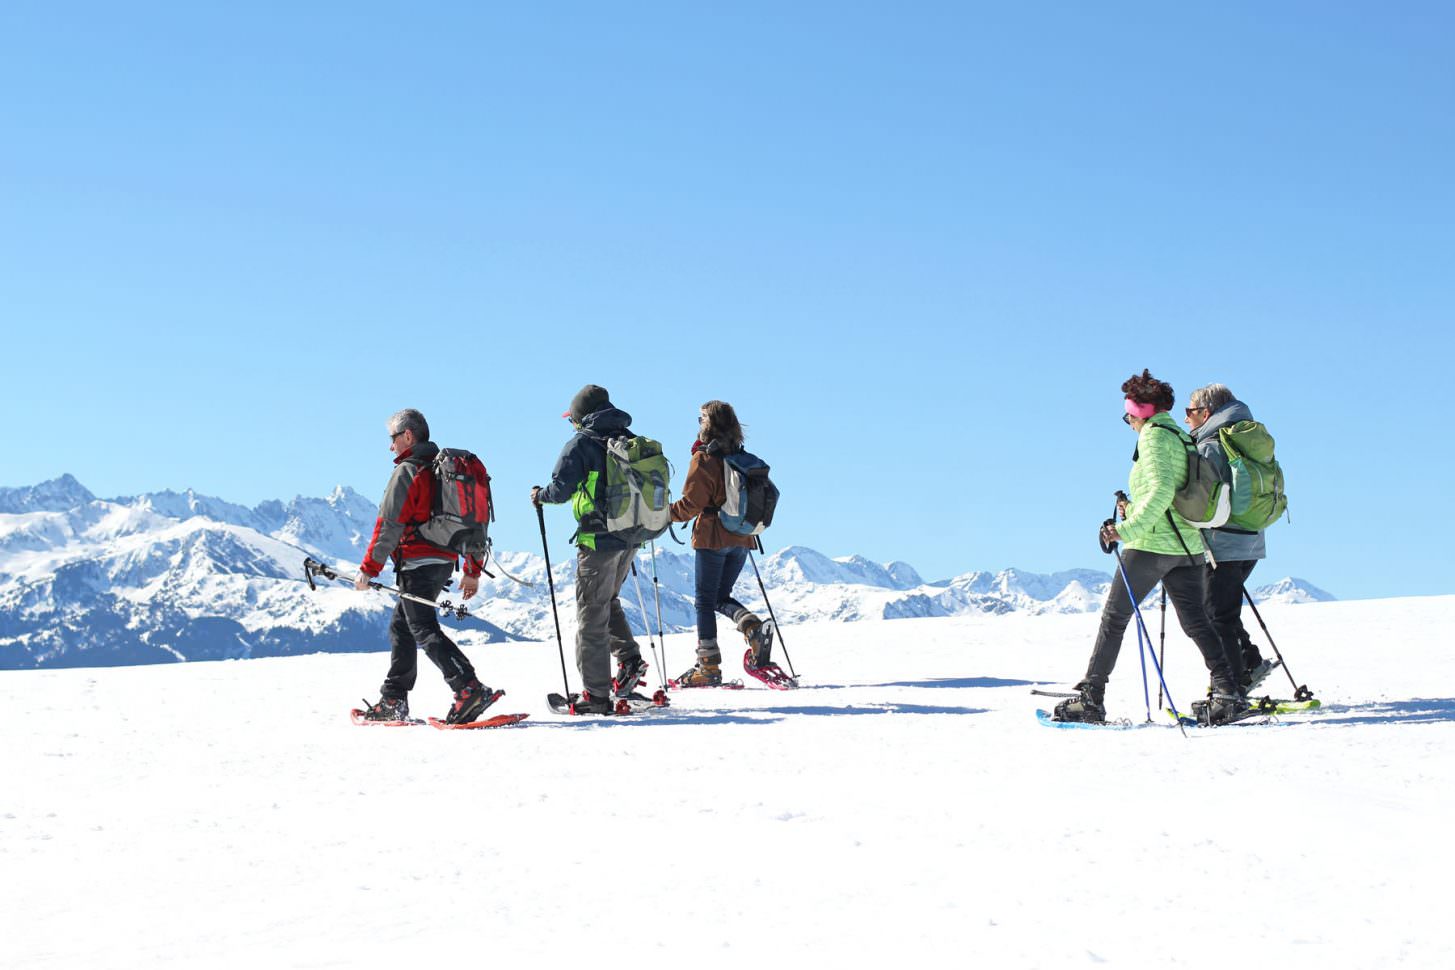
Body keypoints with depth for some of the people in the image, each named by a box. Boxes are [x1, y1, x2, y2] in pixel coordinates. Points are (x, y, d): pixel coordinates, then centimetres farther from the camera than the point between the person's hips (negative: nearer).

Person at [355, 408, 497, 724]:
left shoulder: (408, 471, -9)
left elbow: (389, 524, -14)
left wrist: (369, 568, -11)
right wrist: (473, 570, 21)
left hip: (417, 562, -9)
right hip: (445, 561, 9)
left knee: (424, 630, -12)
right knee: (401, 626, 18)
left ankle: (470, 689, -27)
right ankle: (393, 701, 21)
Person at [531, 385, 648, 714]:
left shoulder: (581, 443, -8)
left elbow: (561, 489, -13)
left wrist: (540, 495, 7)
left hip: (599, 539, -7)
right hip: (631, 538, 7)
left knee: (591, 614, -1)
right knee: (608, 601, 26)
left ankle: (596, 695, -1)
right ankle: (629, 658, 9)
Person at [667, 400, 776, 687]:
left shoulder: (704, 458, -10)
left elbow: (692, 502, -14)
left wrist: (665, 514, 0)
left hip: (712, 537, -6)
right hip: (741, 538, 6)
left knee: (705, 600, 2)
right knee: (722, 597, 16)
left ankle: (708, 666, -1)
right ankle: (754, 627, -12)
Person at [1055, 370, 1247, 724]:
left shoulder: (1153, 435, -8)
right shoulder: (1183, 438, 16)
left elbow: (1161, 490, -21)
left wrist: (1127, 528, -24)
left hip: (1152, 543, -8)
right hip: (1189, 545, 8)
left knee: (1114, 617, 0)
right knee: (1195, 621, 9)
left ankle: (1090, 698, 1)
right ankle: (1228, 691, -1)